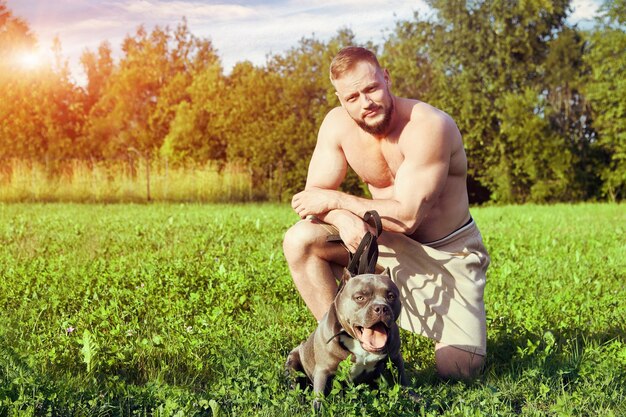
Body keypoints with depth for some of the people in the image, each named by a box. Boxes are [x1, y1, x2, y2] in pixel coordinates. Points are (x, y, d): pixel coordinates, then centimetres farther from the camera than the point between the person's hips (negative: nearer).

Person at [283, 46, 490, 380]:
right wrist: (344, 217, -33)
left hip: (448, 252, -4)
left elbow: (407, 216, -28)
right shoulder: (337, 124, -10)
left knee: (458, 371, -14)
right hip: (388, 241, 4)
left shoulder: (428, 126, -27)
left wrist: (334, 200, -23)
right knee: (299, 241, -19)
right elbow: (314, 197, -10)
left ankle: (457, 326, 21)